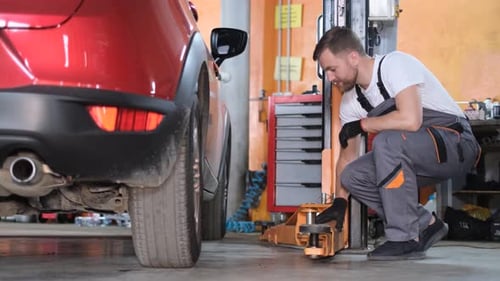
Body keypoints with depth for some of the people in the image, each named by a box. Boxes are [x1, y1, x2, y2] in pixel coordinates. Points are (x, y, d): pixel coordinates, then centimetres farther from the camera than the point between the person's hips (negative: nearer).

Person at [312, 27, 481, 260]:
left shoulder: (395, 64, -20)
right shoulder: (350, 101, 4)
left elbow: (410, 120, -34)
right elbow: (347, 156, 11)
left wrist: (361, 124, -20)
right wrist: (339, 202, 0)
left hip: (457, 144, -8)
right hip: (411, 153, 8)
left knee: (386, 141, -33)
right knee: (352, 176, -8)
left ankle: (405, 239, -23)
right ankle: (425, 225, 4)